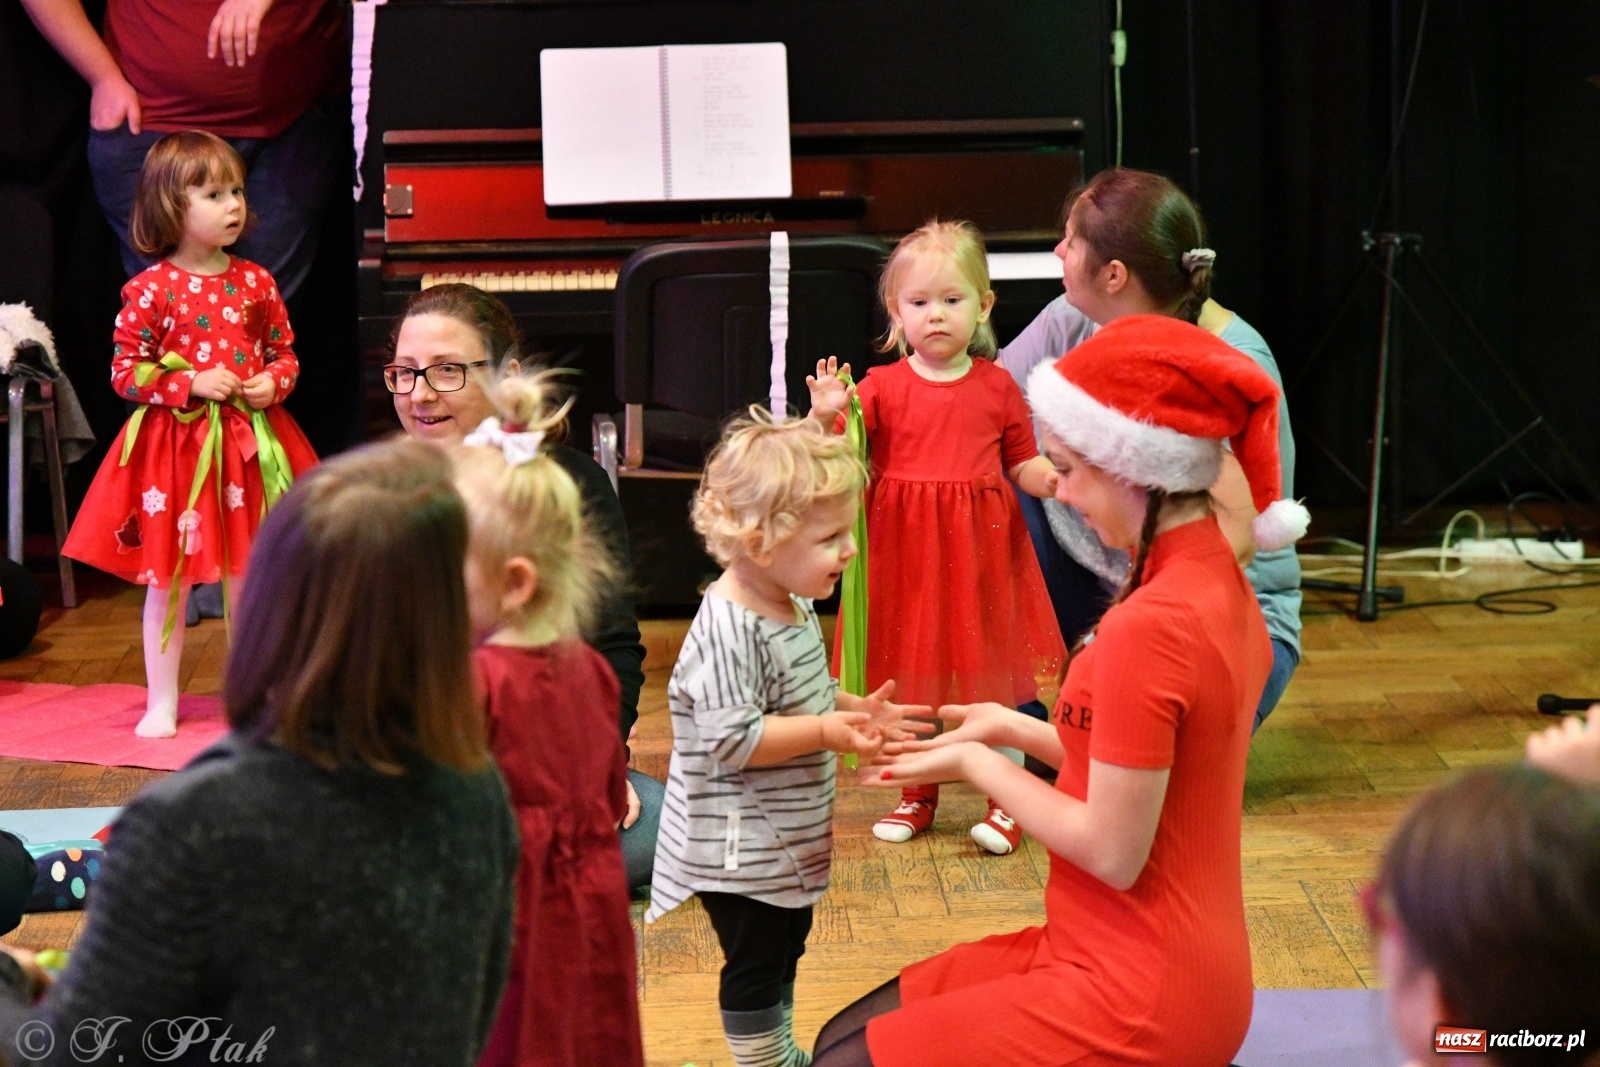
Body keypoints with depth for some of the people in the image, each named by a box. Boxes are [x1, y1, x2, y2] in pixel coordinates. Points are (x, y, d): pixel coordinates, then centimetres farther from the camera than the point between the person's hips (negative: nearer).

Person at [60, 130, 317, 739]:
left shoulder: (255, 282, 3)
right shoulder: (151, 290, -9)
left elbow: (284, 351, 13)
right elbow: (124, 372, -7)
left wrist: (274, 383, -8)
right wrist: (192, 384, -17)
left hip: (251, 442, 3)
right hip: (174, 445, -3)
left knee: (251, 575, 10)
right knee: (167, 579, 5)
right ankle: (162, 703, 17)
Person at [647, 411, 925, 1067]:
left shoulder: (795, 608, 4)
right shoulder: (728, 630, -28)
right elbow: (731, 739, -30)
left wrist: (855, 709, 3)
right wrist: (826, 731, -31)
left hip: (787, 838, 10)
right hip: (740, 848, -10)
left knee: (786, 946, 24)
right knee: (754, 964, 3)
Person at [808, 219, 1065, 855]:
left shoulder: (997, 388, 3)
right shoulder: (881, 388, 0)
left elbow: (1024, 467, 7)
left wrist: (1058, 477, -14)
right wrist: (825, 414, -25)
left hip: (982, 548, 0)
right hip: (904, 551, 0)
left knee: (994, 676, 3)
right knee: (912, 676, 11)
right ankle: (918, 795, 28)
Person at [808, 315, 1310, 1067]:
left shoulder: (1149, 625, -26)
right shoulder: (1219, 582, 4)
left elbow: (1112, 851, -21)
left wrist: (974, 764, -8)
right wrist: (1012, 729, 8)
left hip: (1136, 1002, -9)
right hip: (1158, 965, 9)